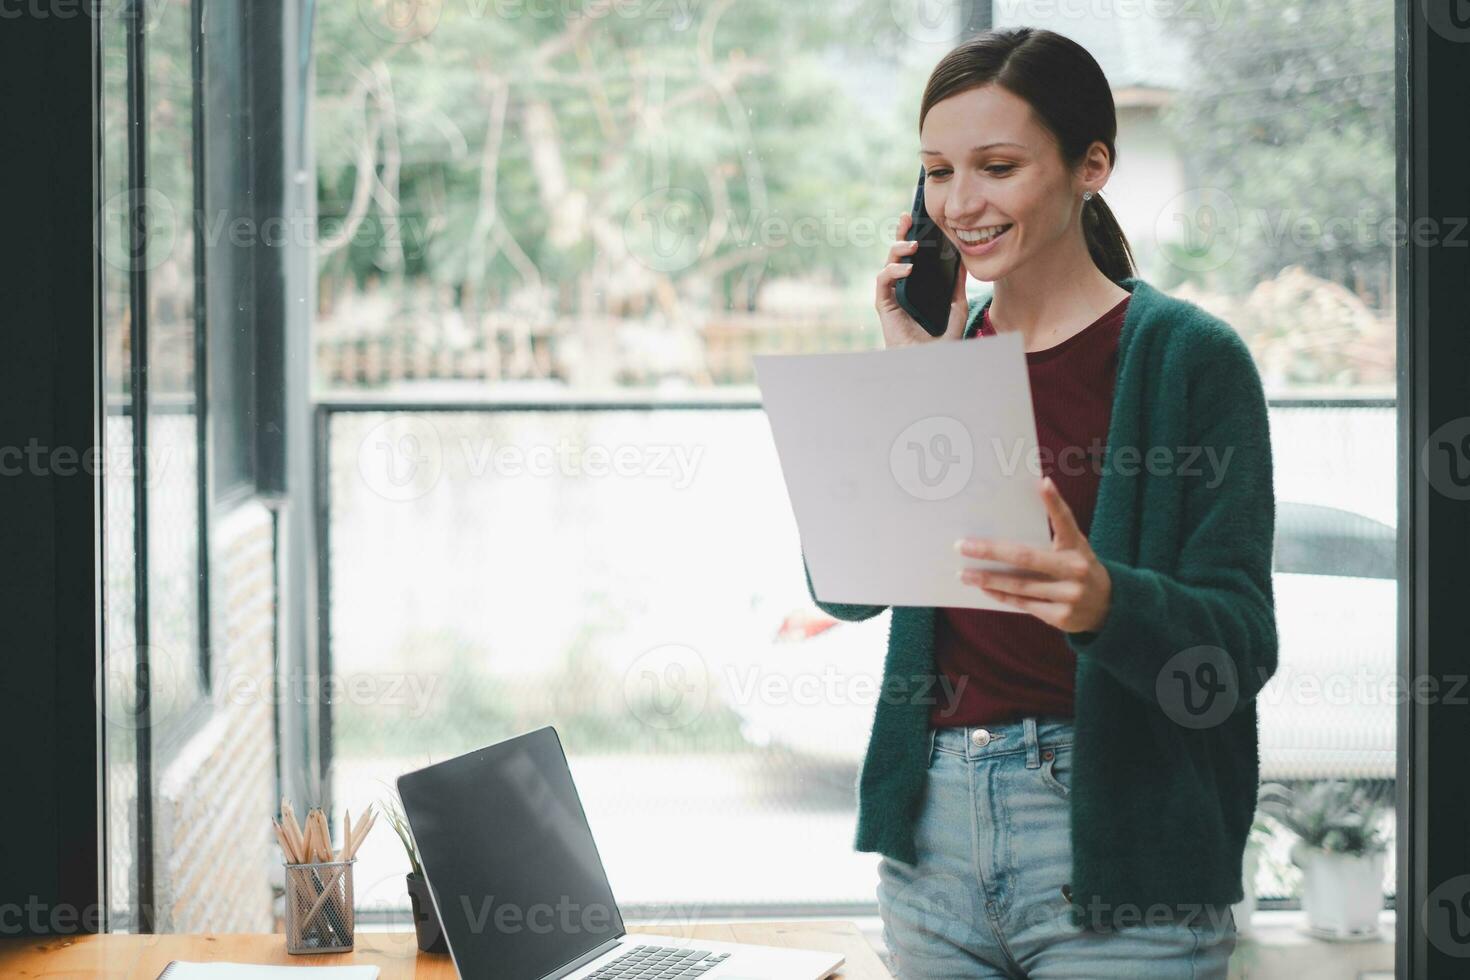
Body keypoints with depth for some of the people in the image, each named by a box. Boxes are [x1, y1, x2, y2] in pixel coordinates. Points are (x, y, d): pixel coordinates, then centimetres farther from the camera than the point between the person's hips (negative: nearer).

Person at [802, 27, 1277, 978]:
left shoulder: (1188, 355, -7)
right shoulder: (946, 347, 9)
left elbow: (1241, 646, -12)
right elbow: (843, 586, 3)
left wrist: (1104, 601, -32)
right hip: (933, 831, 5)